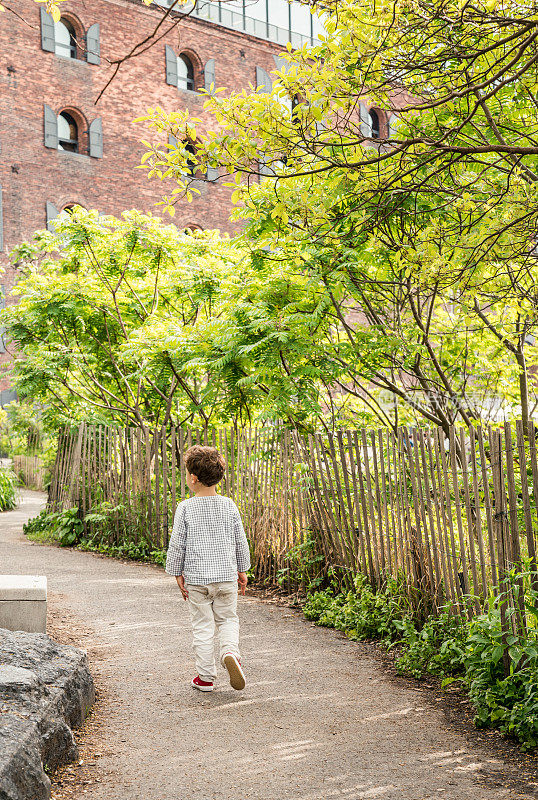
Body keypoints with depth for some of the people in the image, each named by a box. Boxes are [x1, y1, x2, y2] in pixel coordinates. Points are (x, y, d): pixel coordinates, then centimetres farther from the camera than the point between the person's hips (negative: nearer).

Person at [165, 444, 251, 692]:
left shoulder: (185, 508, -8)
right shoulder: (229, 506, 0)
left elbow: (177, 544, -5)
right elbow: (240, 541, 6)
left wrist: (178, 573, 7)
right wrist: (242, 570, 17)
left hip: (196, 577, -1)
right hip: (226, 575, 2)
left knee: (202, 625, 8)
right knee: (228, 619, 15)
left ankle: (206, 677, 12)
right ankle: (230, 651, -12)